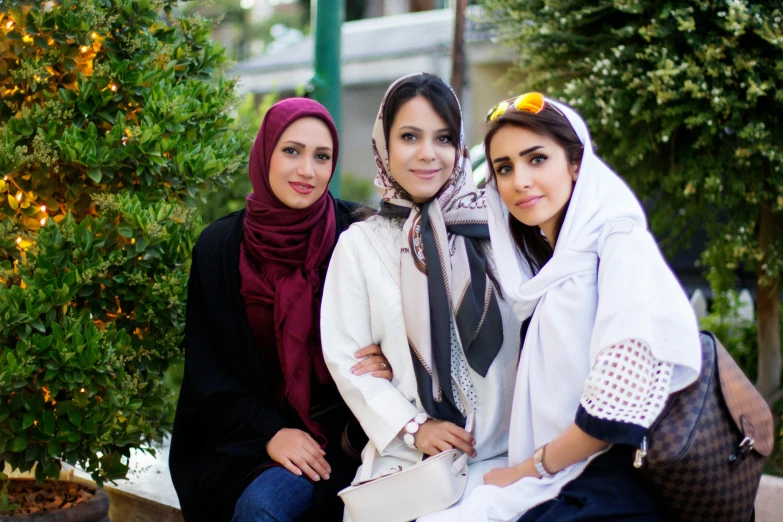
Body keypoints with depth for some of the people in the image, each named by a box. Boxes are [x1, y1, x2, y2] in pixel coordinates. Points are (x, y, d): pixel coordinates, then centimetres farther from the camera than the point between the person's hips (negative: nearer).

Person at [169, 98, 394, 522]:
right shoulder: (220, 247, -1)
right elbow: (206, 371, 1)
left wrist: (385, 367, -20)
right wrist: (269, 432, -13)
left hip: (338, 434, -1)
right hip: (246, 437, 2)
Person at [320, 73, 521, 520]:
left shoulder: (493, 227, 6)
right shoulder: (361, 243, 6)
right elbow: (346, 357, 2)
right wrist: (414, 427, -8)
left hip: (503, 455, 0)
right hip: (406, 461, 0)